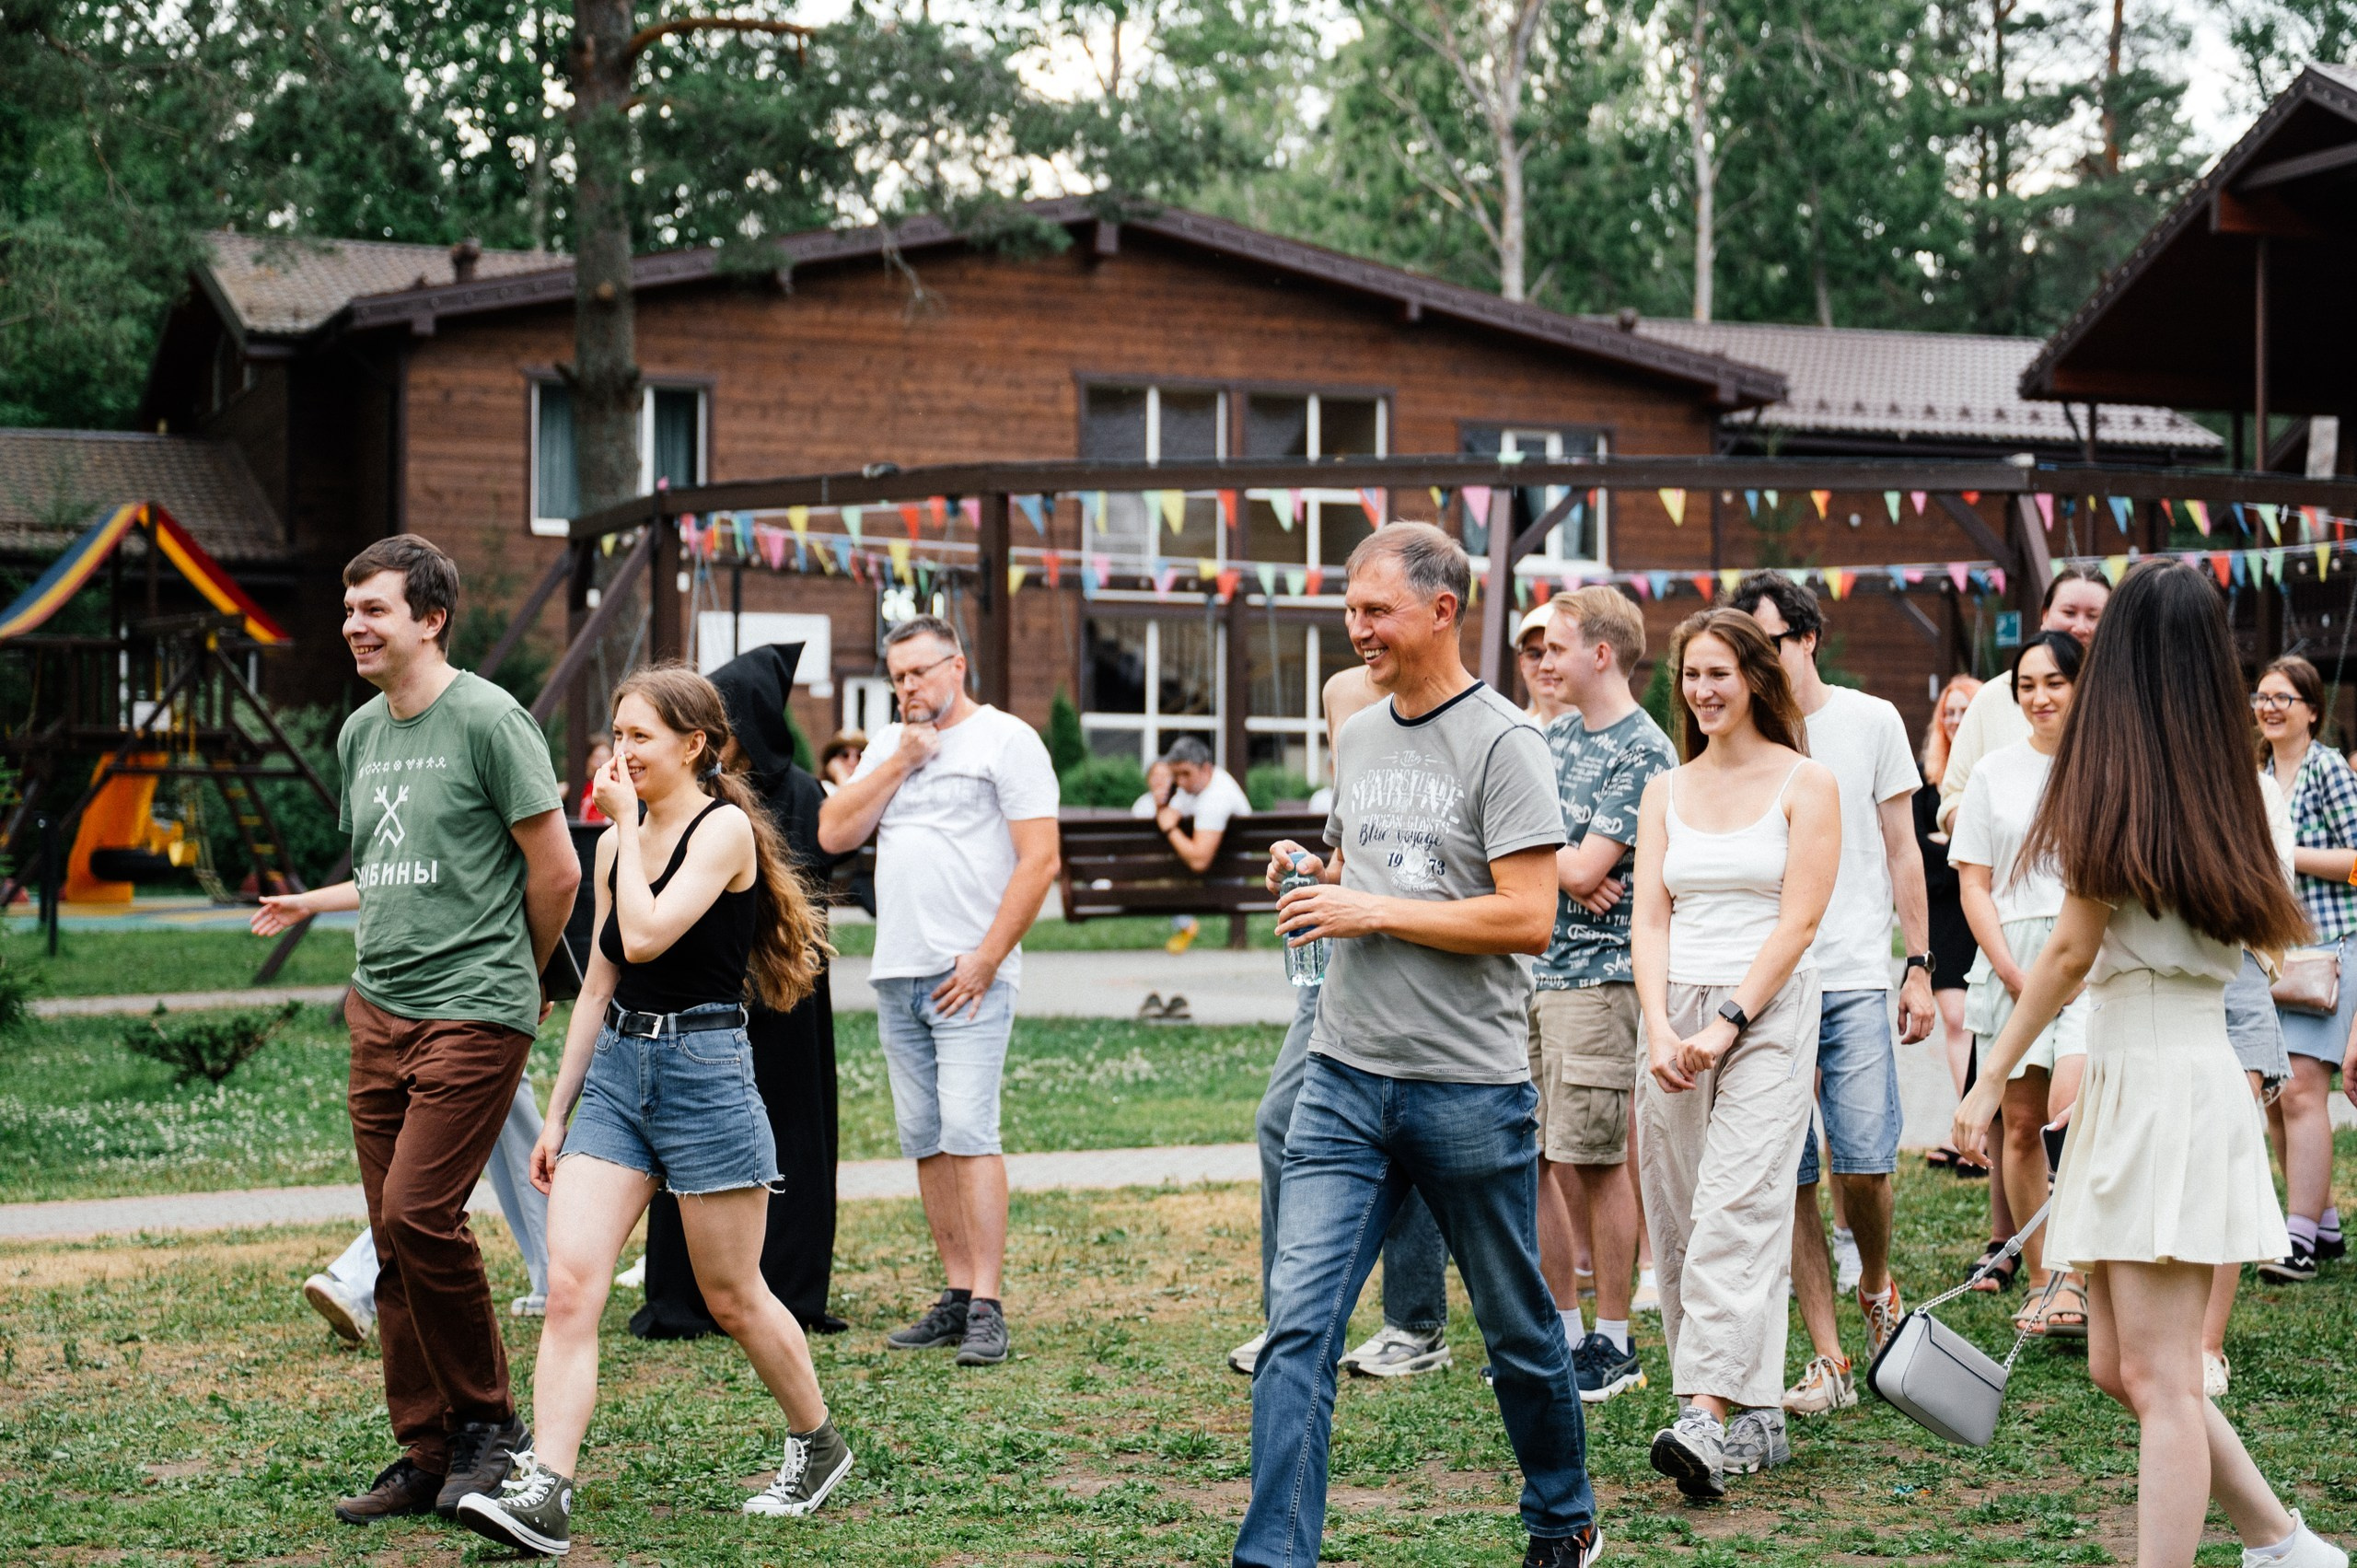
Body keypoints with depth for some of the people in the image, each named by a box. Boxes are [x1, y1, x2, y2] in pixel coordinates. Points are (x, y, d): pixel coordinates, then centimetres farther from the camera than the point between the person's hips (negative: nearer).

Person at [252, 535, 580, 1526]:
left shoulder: (486, 719, -9)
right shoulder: (360, 733, 15)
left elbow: (556, 869, -6)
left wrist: (514, 977, 4)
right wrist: (310, 905, 23)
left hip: (473, 1016, -8)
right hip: (377, 1010, 8)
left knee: (418, 1217, -14)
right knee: (393, 1239, 7)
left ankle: (488, 1420, 5)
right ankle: (426, 1456, 15)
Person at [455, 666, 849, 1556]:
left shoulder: (725, 829, -9)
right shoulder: (617, 843, 11)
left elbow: (646, 937, -22)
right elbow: (599, 986, 16)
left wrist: (626, 821, -12)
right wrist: (556, 1114, 14)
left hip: (705, 1070, -6)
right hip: (615, 1070, 6)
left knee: (732, 1299, 7)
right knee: (570, 1287, -9)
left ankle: (818, 1446, 29)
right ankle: (543, 1499, -13)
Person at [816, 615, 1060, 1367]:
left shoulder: (1006, 739, -1)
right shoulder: (888, 746, 18)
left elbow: (1039, 860, -8)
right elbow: (834, 834, 8)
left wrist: (986, 959, -14)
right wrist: (900, 762, 0)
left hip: (967, 976, -6)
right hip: (895, 974, 7)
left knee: (968, 1133, -13)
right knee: (924, 1142, 6)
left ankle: (986, 1308, -13)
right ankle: (956, 1295, 12)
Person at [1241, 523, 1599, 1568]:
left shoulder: (1501, 744, -10)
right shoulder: (1356, 739, 12)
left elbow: (1527, 918, -17)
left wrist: (1372, 911, -16)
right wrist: (1316, 873, 4)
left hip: (1471, 1089, -5)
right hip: (1346, 1080, 5)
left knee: (1518, 1330, 13)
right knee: (1298, 1325, -6)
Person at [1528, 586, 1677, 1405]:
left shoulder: (1644, 753, -10)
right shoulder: (1554, 735, 15)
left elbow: (1585, 870, -16)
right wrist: (1570, 869, -6)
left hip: (1596, 976, -8)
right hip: (1525, 969, 8)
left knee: (1595, 1159, -2)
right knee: (1531, 1160, 8)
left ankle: (1614, 1344, 7)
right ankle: (1563, 1330, 18)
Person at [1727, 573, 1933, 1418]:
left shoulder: (1870, 721, 6)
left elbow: (1901, 852, 9)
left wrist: (1919, 967, 3)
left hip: (1851, 977, -1)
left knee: (1863, 1163, -9)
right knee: (1789, 1178, 0)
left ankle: (1877, 1286, 22)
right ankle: (1828, 1358, 7)